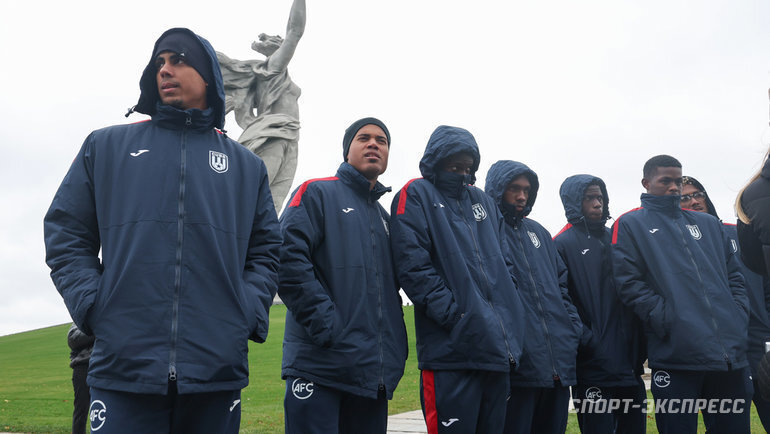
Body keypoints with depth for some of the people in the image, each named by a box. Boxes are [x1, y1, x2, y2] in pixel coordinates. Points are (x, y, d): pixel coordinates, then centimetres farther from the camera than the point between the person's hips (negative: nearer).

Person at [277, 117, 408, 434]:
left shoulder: (384, 217, 22)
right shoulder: (317, 193, 0)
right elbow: (290, 260, -14)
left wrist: (395, 345, 10)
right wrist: (327, 326, -19)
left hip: (375, 371, 7)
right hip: (319, 364, -6)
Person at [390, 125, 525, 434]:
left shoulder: (483, 202, 21)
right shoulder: (416, 196, 1)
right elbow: (413, 266, -11)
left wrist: (510, 313, 6)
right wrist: (454, 316, -17)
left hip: (498, 348, 7)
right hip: (452, 350, -6)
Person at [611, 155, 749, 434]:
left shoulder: (708, 224, 22)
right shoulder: (630, 225, 5)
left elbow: (734, 274, 20)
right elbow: (628, 282, -6)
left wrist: (739, 313, 4)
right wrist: (665, 319, -15)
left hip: (731, 355, 5)